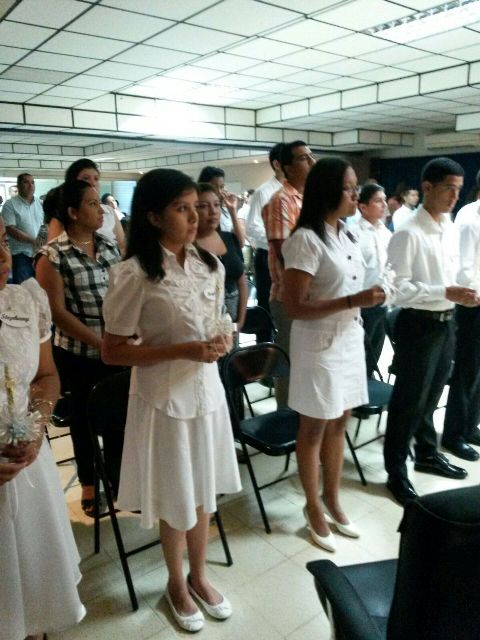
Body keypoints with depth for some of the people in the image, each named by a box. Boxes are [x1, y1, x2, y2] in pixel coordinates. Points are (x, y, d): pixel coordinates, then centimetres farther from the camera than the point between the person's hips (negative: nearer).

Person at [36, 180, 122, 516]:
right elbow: (57, 312, -12)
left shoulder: (110, 246, 5)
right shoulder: (53, 255, -10)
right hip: (77, 354, -4)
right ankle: (88, 483, 34)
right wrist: (100, 342, -16)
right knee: (85, 417, 13)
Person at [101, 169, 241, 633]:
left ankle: (199, 575, 43)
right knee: (175, 500, 13)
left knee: (204, 491, 19)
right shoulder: (134, 274, -17)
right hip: (164, 397, -5)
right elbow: (112, 351, -14)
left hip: (206, 390, 5)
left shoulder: (210, 265, 1)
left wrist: (222, 340, -9)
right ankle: (176, 583, 41)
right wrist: (183, 351, -22)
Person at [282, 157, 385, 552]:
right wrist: (355, 301, -25)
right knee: (315, 429, 8)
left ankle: (332, 500, 35)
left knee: (339, 424, 17)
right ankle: (314, 508, 27)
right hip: (319, 347, -8)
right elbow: (294, 307, -21)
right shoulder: (306, 240, -17)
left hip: (350, 341, 8)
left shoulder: (347, 236, 10)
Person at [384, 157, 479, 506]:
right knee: (409, 400, 4)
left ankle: (427, 453, 43)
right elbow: (399, 288, -21)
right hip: (419, 325, -8)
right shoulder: (408, 234, -17)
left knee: (431, 396, 22)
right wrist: (446, 293, -25)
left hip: (446, 323, 8)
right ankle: (396, 471, 21)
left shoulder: (451, 230, 9)